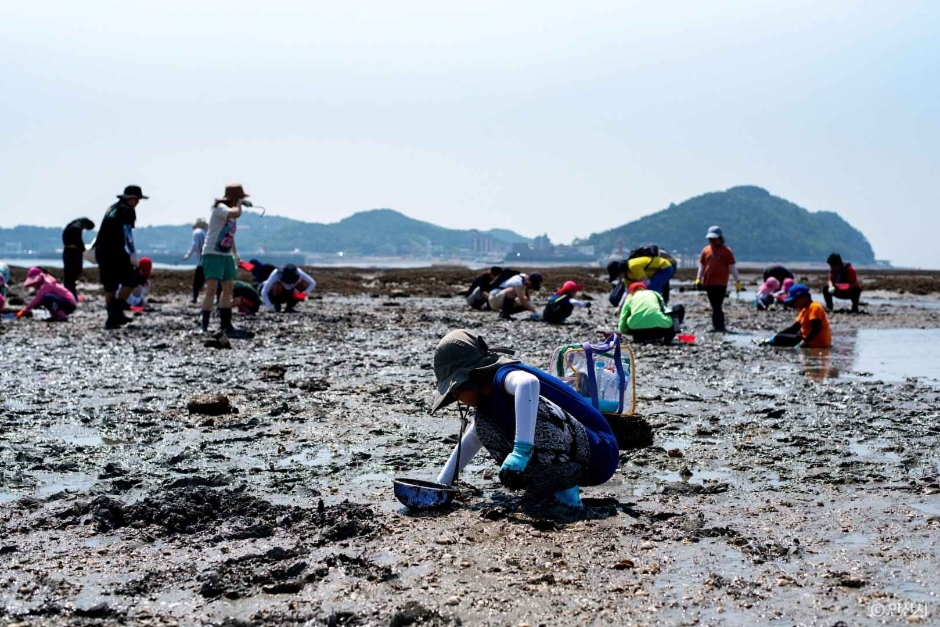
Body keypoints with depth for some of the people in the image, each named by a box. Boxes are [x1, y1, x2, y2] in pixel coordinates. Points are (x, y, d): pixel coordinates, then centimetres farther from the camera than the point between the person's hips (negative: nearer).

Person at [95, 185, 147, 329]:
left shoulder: (112, 208, 21)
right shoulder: (127, 210, -6)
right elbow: (127, 233, -15)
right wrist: (133, 254, -18)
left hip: (101, 251, 9)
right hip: (115, 252, -9)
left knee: (109, 285, 11)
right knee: (130, 280, -3)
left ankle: (112, 318, 11)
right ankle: (117, 311, -11)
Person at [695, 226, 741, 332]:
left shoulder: (727, 251, 1)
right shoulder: (706, 250, 11)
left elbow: (732, 267, 2)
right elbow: (701, 266, 16)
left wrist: (737, 281, 1)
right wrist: (698, 279, 5)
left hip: (721, 283, -4)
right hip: (708, 283, 4)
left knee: (717, 307, -12)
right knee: (715, 306, 8)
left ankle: (718, 326, -11)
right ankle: (719, 327, 15)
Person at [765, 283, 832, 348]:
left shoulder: (814, 307, -15)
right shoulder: (806, 309, 16)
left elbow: (816, 329, -25)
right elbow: (795, 326, 16)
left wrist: (805, 341, -29)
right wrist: (776, 336, 8)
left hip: (816, 343, -11)